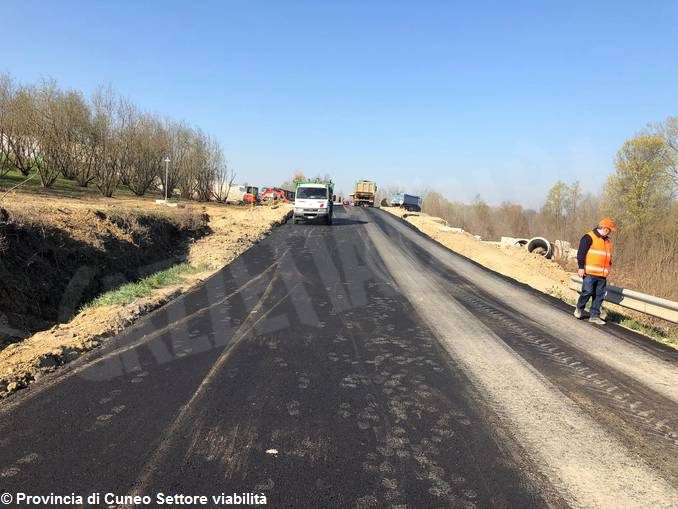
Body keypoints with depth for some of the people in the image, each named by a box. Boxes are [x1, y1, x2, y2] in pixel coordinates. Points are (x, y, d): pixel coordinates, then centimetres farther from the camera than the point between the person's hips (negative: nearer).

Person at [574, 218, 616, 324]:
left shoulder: (608, 241, 18)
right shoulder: (589, 237, -7)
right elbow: (581, 253, -11)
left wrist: (607, 269, 24)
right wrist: (581, 267, -15)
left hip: (602, 275, 7)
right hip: (590, 273, -7)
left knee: (599, 295, 6)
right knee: (587, 292, -7)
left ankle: (595, 316, 13)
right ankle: (579, 308, 17)